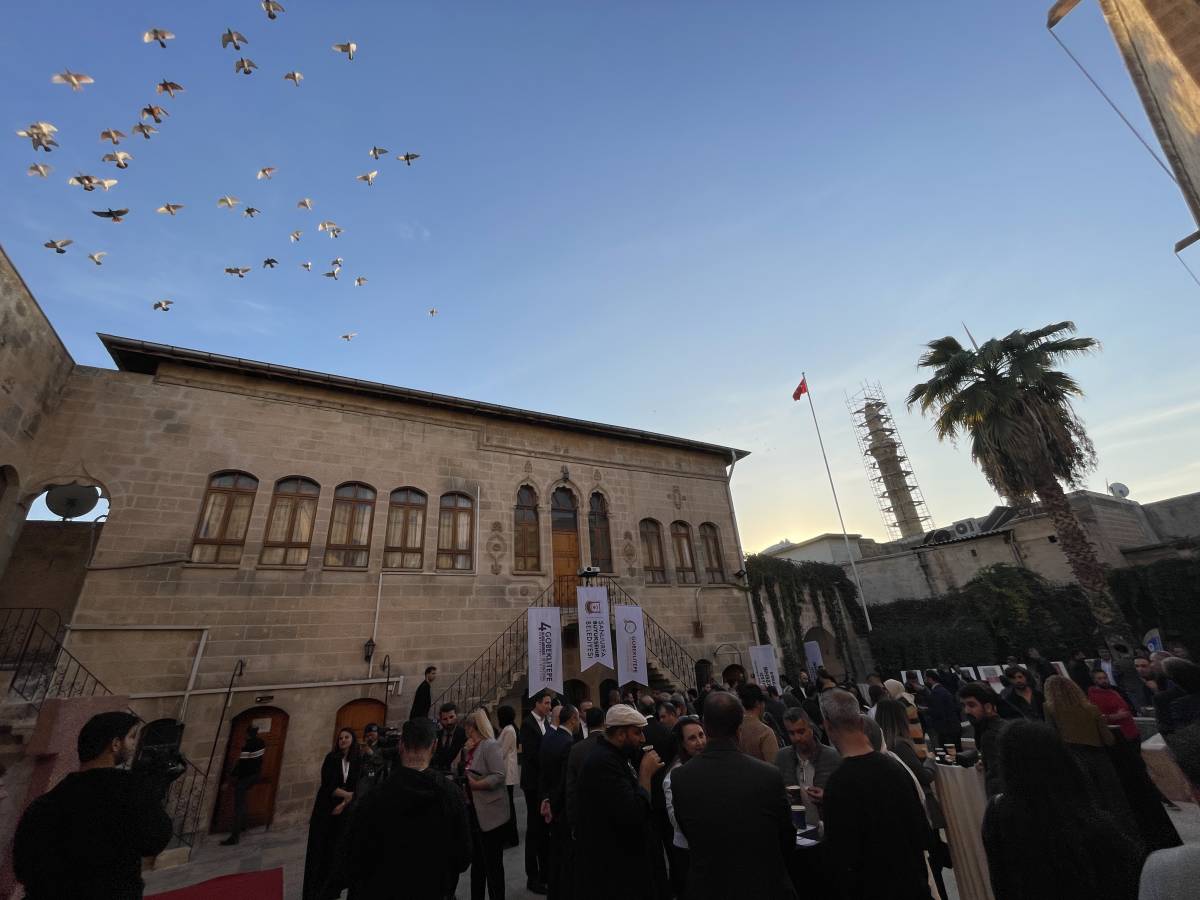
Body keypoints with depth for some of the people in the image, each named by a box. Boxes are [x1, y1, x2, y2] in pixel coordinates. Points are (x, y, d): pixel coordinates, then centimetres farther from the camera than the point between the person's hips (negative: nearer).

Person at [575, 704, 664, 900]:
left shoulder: (615, 755, 4)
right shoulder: (603, 762, -27)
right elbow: (634, 815, -31)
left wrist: (645, 770, -6)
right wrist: (646, 772, -22)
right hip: (611, 869, -9)